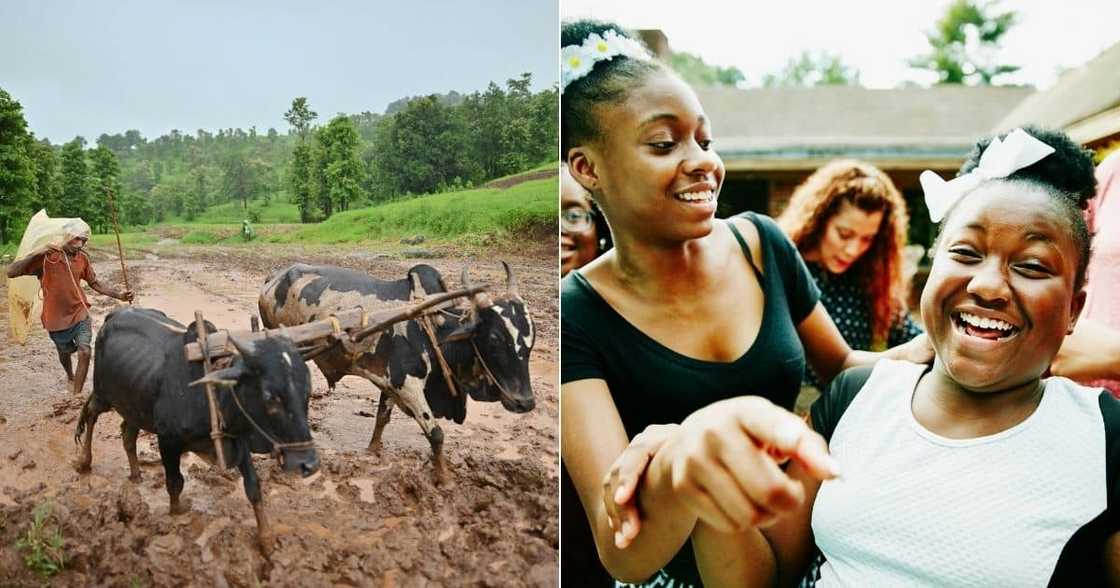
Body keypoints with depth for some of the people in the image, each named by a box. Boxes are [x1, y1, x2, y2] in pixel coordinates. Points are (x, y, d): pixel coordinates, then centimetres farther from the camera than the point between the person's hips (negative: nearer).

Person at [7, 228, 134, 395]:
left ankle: (76, 396, -4)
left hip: (80, 314, 1)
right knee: (65, 352, 21)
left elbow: (94, 283, 6)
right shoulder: (46, 257, -18)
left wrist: (118, 294, -8)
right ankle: (70, 377, 53)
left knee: (84, 353, -15)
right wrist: (37, 253, -37)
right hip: (56, 318, -1)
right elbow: (11, 272, -25)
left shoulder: (83, 258, -6)